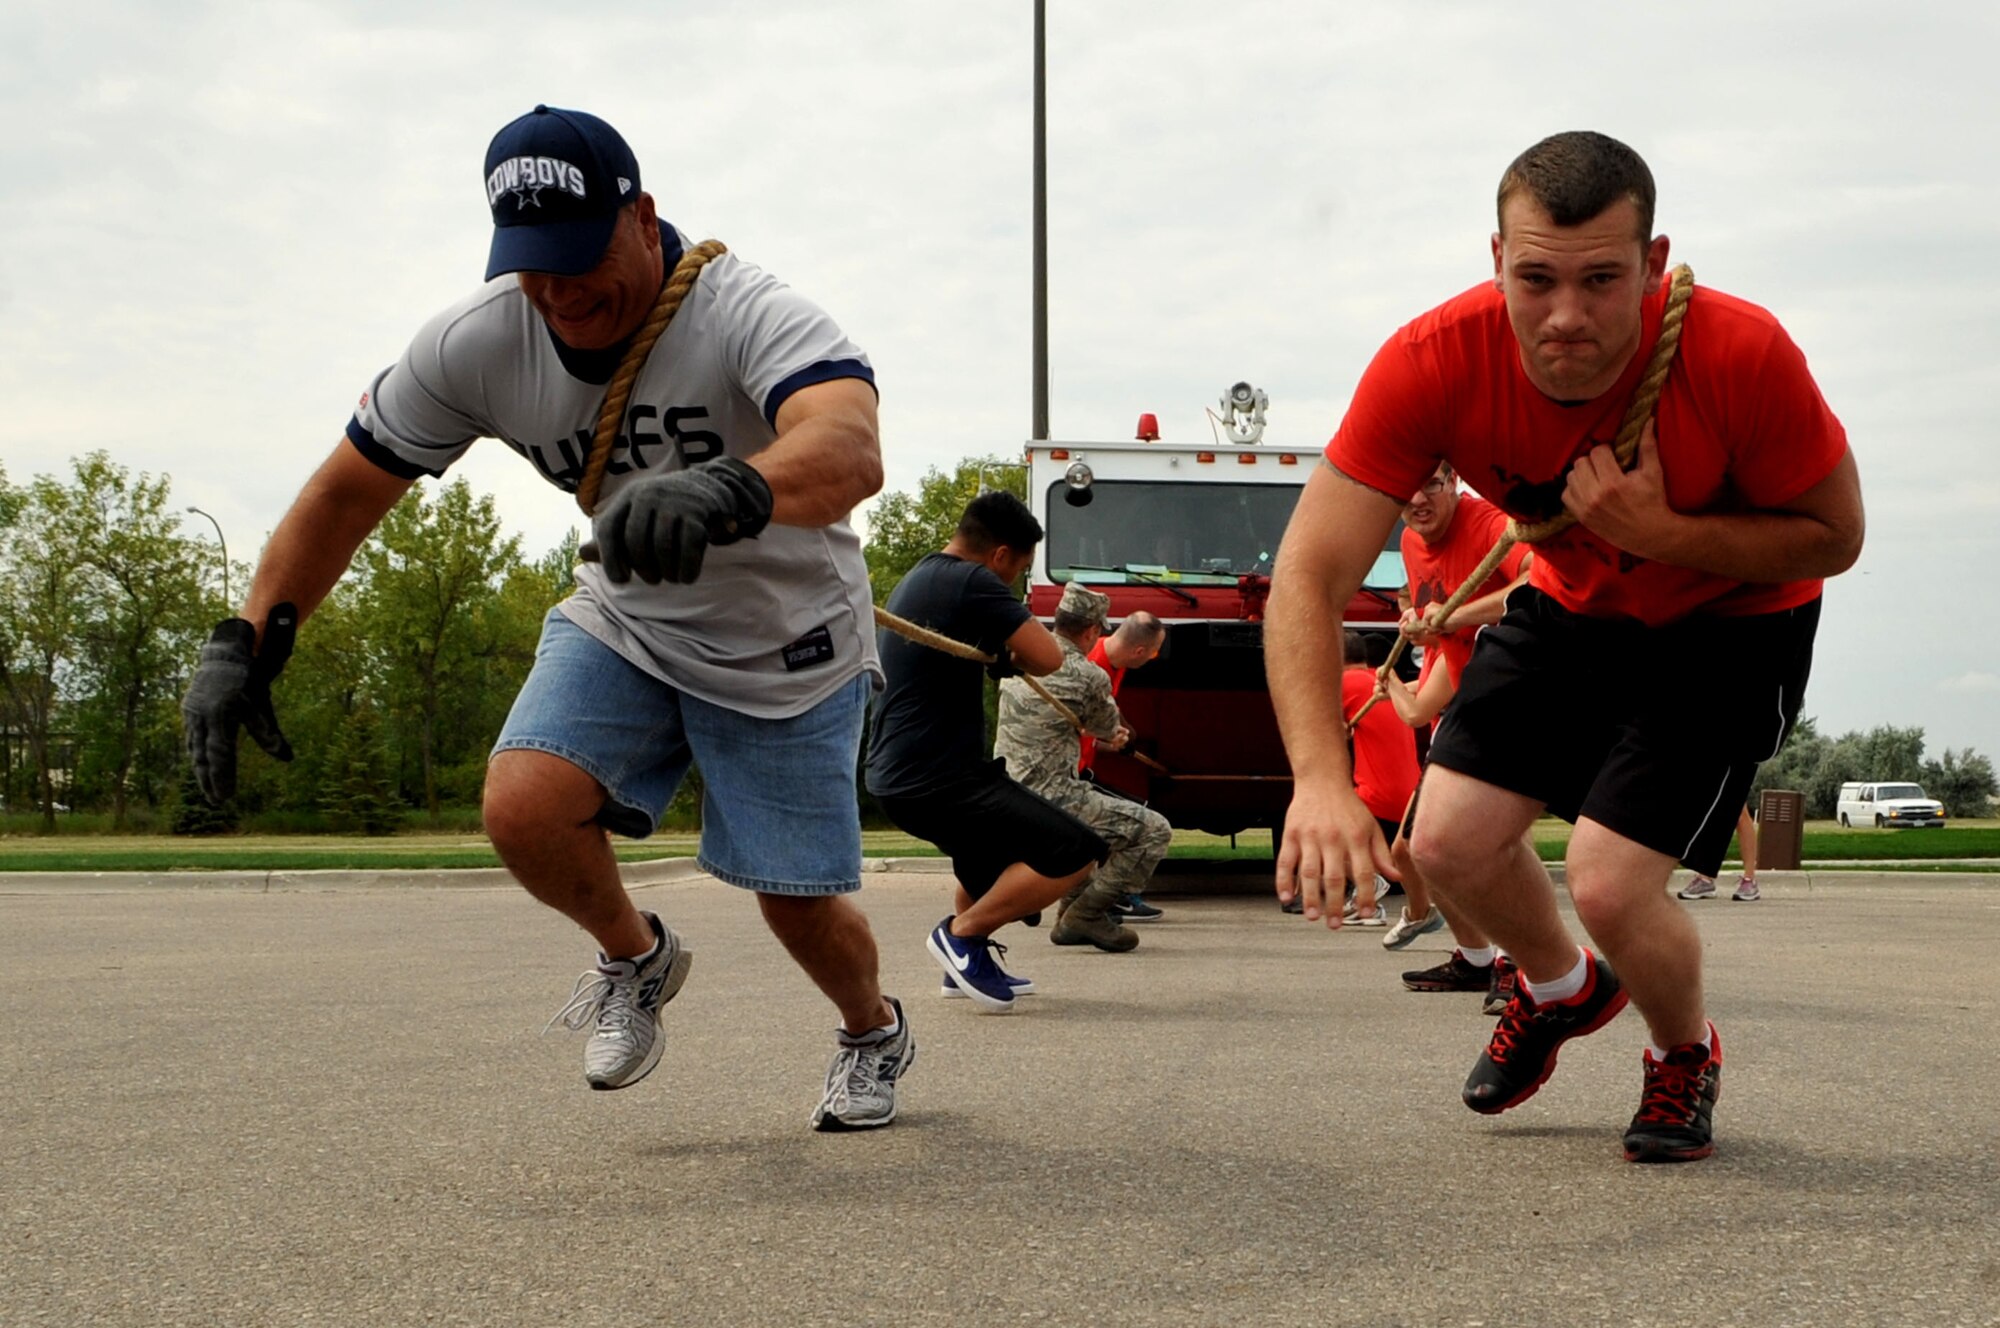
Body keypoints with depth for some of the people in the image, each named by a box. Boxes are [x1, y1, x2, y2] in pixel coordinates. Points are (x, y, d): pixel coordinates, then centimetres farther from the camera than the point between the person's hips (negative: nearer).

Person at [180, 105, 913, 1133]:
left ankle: (876, 1034, 36)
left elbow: (850, 451, -53)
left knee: (799, 905, -1)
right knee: (524, 811, -22)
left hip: (787, 652, -3)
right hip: (626, 622, 3)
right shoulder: (476, 343, -17)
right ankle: (634, 957, 12)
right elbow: (349, 488, -5)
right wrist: (244, 641, -13)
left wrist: (729, 491, -74)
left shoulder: (751, 316, -32)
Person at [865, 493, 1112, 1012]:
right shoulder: (972, 582, -12)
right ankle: (963, 933, -8)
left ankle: (969, 964, 33)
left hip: (894, 775, 10)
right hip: (937, 778, -10)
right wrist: (1010, 653, 5)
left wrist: (998, 652, 15)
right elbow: (1048, 658, -17)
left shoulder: (914, 578, 18)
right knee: (1076, 852, -14)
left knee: (992, 841, 36)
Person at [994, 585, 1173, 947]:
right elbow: (1109, 729, 7)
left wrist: (1106, 738, 33)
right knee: (1154, 832, -2)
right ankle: (1086, 914, -3)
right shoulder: (1088, 676, -13)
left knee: (1099, 813, 36)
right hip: (1052, 799, -9)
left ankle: (1070, 915, 30)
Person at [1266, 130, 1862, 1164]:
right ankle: (1563, 989, 32)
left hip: (1731, 620, -3)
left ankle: (1685, 1057, 19)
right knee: (1449, 840, -4)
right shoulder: (1433, 364, -29)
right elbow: (1310, 574, -32)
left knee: (1607, 881, -16)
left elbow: (1834, 538, -18)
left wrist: (1662, 533, -36)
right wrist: (1320, 778, -45)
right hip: (1571, 605, 4)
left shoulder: (1741, 355, -34)